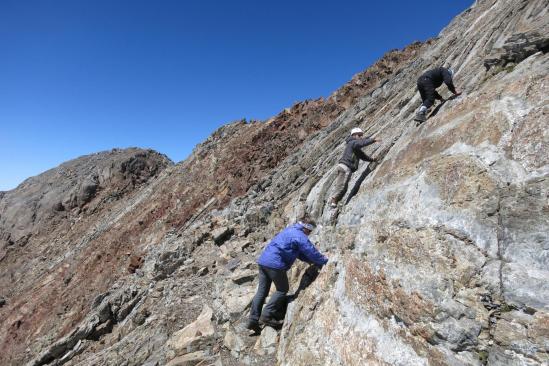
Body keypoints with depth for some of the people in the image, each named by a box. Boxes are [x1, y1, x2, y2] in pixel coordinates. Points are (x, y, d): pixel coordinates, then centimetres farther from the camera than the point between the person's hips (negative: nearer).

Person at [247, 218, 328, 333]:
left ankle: (253, 320, 15)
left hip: (263, 260, 9)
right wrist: (325, 261, 13)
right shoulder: (300, 236, -7)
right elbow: (312, 252, -3)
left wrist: (314, 261, 26)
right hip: (275, 263, -9)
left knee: (262, 291, 12)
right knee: (283, 289, 9)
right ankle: (267, 315, 7)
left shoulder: (290, 230, 23)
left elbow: (300, 253, 29)